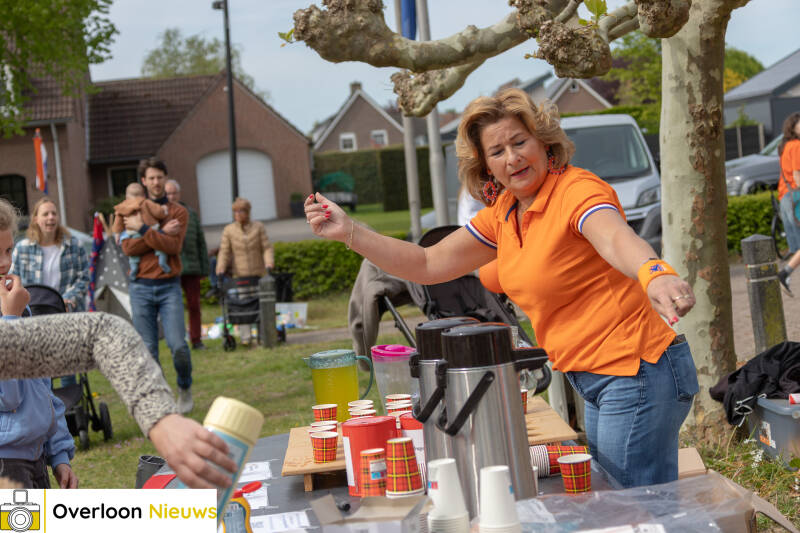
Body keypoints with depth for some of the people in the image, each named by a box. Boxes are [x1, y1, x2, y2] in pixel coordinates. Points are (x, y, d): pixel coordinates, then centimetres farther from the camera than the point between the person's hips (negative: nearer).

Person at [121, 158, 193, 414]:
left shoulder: (178, 212, 6)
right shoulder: (133, 212, 10)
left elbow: (173, 246, -10)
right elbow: (128, 248, -5)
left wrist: (142, 229, -12)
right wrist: (160, 233, -13)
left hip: (168, 286, -1)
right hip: (141, 287, 1)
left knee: (178, 345, -9)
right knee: (148, 350, 1)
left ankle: (185, 388, 15)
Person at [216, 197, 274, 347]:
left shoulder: (258, 227, 2)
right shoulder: (228, 230, 3)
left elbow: (267, 248, -1)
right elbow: (224, 252, 1)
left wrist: (269, 265, -15)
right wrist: (220, 270, -11)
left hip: (258, 273, 1)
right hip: (239, 274, 0)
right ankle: (245, 338, -10)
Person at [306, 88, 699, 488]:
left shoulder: (578, 191, -16)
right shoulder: (504, 213, 10)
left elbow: (616, 239, -39)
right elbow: (429, 265, 13)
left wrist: (654, 274, -61)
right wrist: (348, 231, 5)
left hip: (636, 374, -9)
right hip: (596, 380, 9)